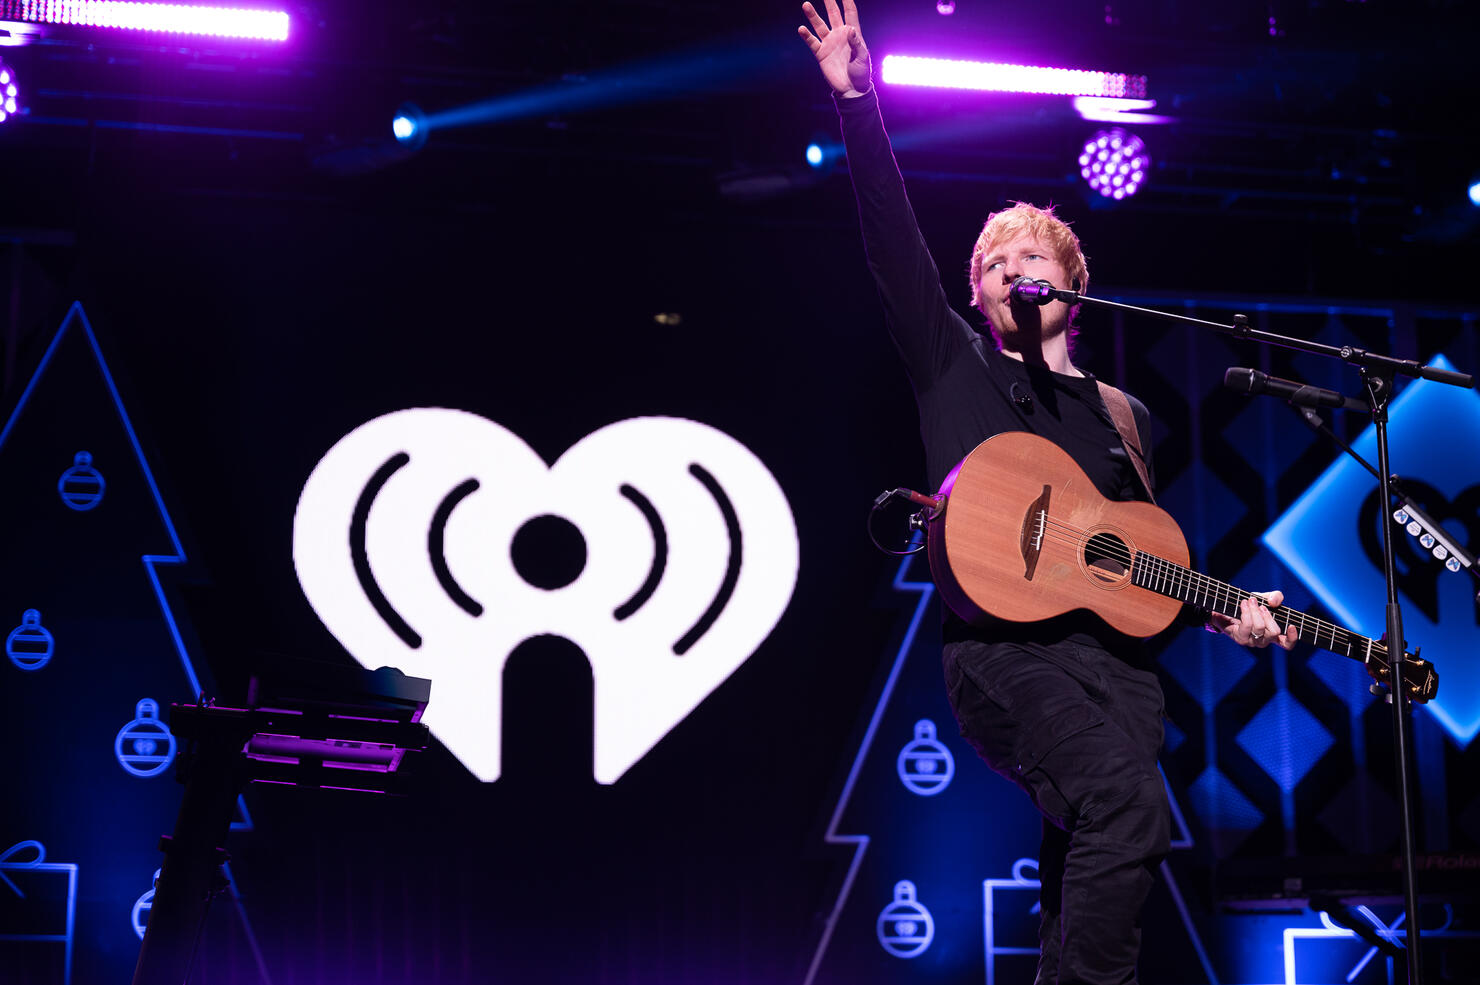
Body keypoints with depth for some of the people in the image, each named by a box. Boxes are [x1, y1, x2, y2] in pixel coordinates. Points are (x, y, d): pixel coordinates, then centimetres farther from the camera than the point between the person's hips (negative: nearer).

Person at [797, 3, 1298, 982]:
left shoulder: (1124, 416, 24)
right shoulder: (956, 367, 14)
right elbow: (892, 237, 5)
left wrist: (1222, 611, 8)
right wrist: (860, 101, -1)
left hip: (1116, 652, 4)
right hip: (1005, 646, -4)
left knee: (1086, 867, -9)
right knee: (1129, 806, -28)